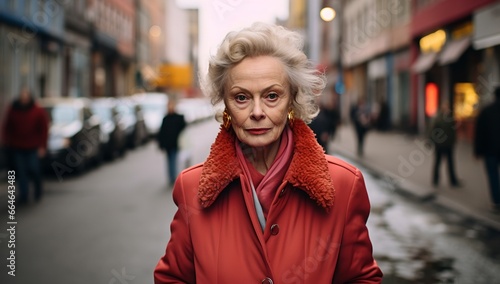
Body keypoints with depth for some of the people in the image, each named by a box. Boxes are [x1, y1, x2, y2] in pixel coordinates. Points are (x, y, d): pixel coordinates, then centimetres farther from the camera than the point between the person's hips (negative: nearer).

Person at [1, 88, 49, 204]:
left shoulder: (38, 111, -5)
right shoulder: (13, 110, 2)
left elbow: (44, 129, -4)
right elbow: (7, 127, 11)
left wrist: (42, 146, -7)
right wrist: (7, 141, 5)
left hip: (33, 148, -2)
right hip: (17, 147, 2)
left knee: (34, 170, -1)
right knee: (21, 171, 3)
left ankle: (38, 188, 28)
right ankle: (23, 195, 12)